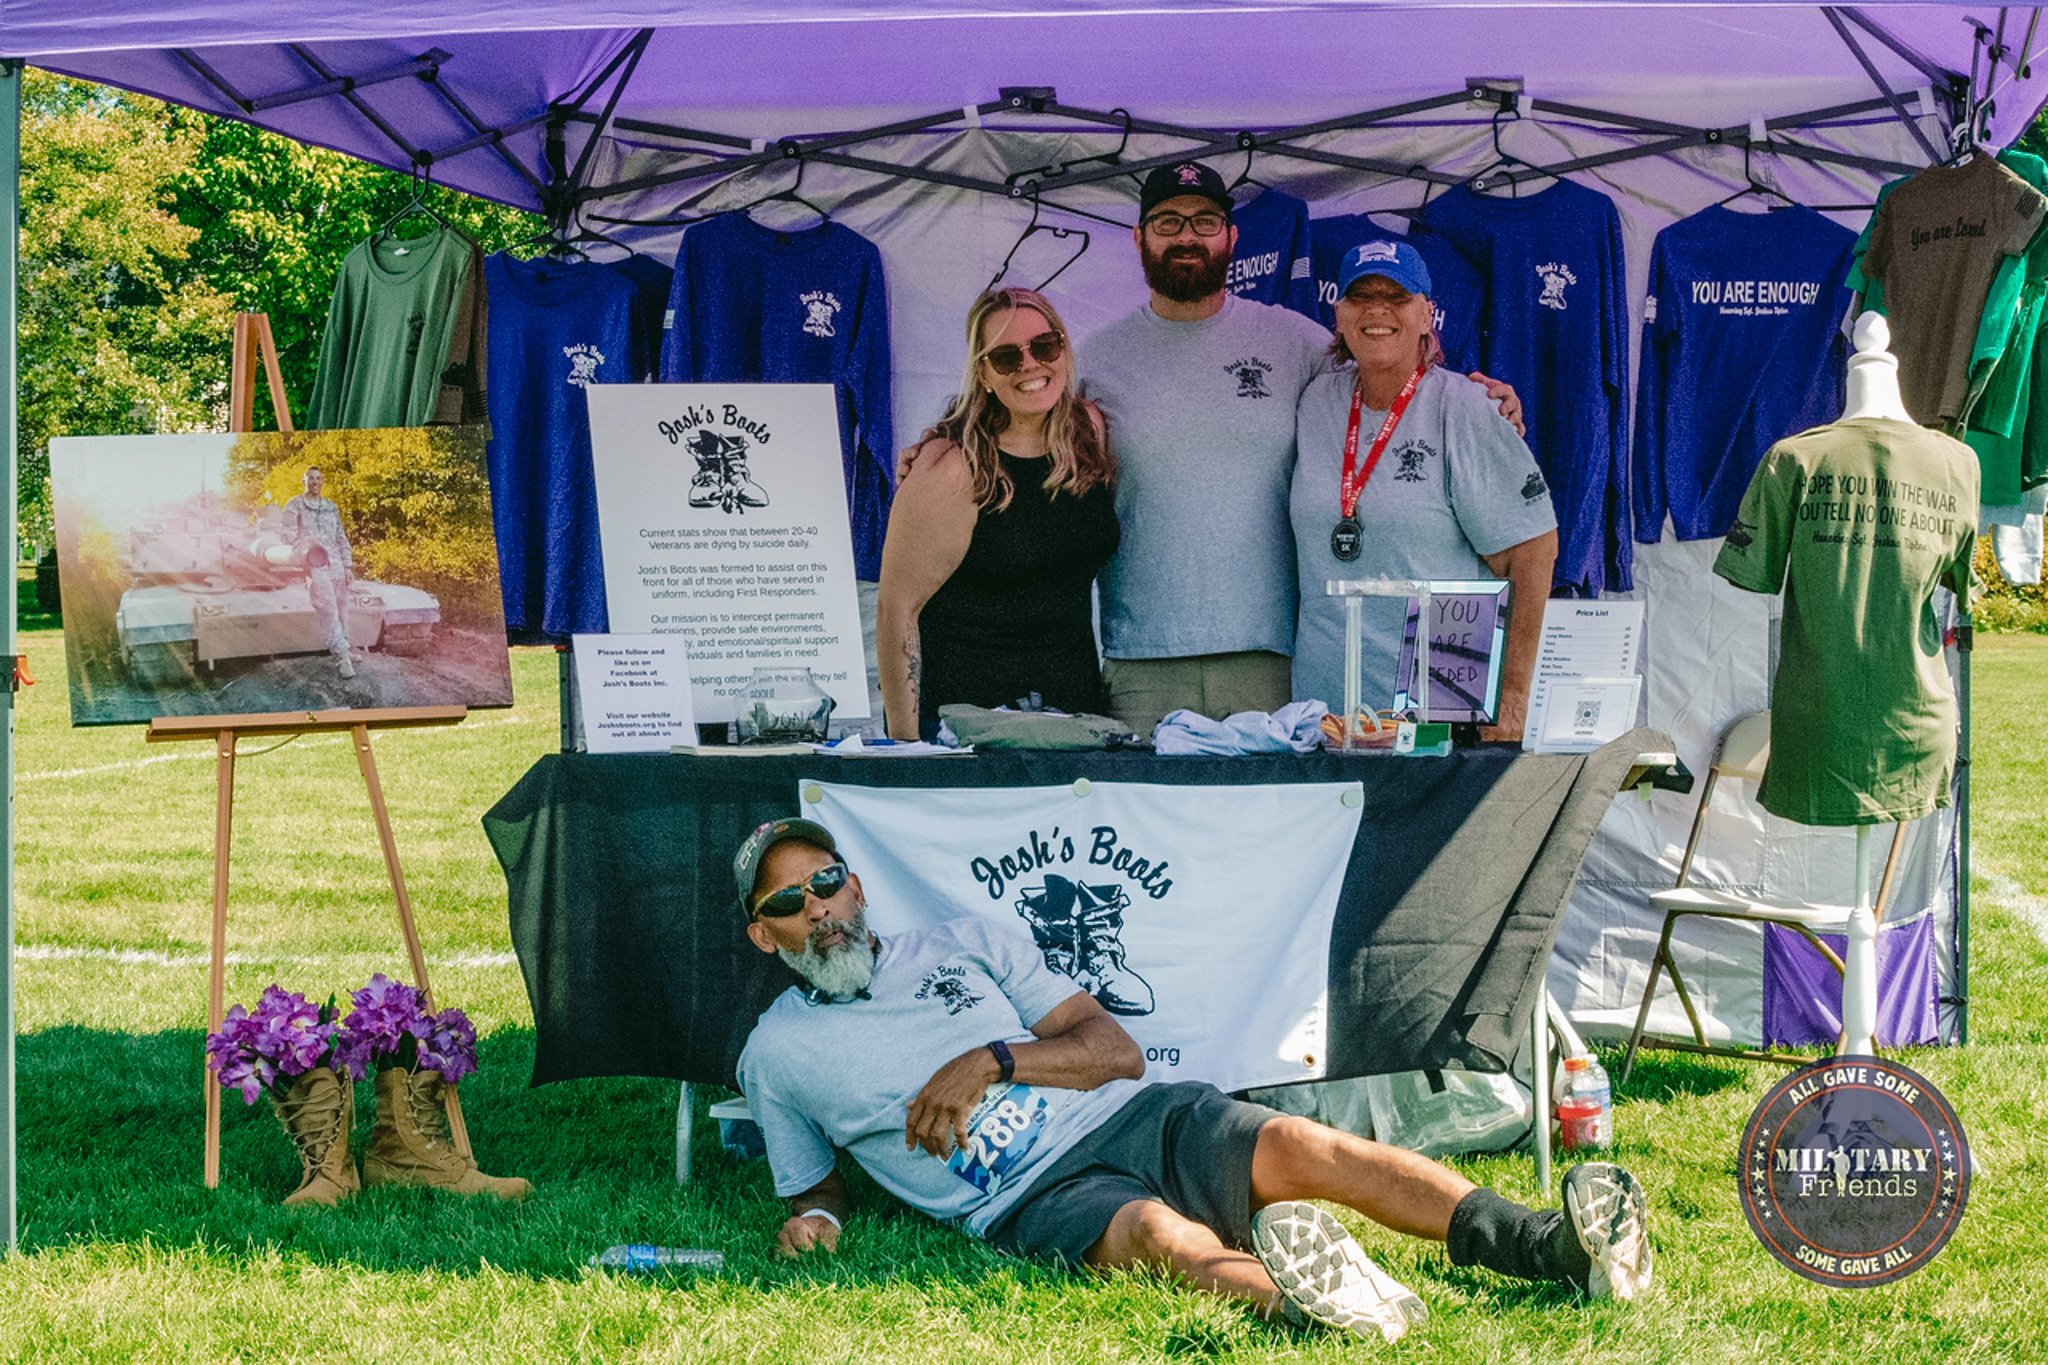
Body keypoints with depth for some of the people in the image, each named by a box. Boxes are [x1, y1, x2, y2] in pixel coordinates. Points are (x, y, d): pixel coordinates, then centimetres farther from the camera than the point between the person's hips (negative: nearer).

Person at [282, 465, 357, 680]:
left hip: (336, 564, 5)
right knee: (328, 609, -15)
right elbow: (290, 535, -2)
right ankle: (342, 656, -19)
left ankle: (342, 652, 15)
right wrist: (304, 551, -18)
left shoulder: (331, 508, 19)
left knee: (341, 609, 6)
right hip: (315, 566, -5)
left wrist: (348, 566, 12)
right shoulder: (295, 506, 5)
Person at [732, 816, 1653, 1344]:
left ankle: (1559, 1248, -41)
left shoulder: (965, 944, 19)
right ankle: (1293, 1297, -71)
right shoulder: (779, 1052, 14)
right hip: (1033, 1198, -3)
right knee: (1157, 1232, -37)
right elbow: (813, 1187, 25)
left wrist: (992, 1059, -5)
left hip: (1132, 1118, 3)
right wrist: (812, 1221, -1)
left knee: (1299, 1147, -24)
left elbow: (1116, 1050, 13)